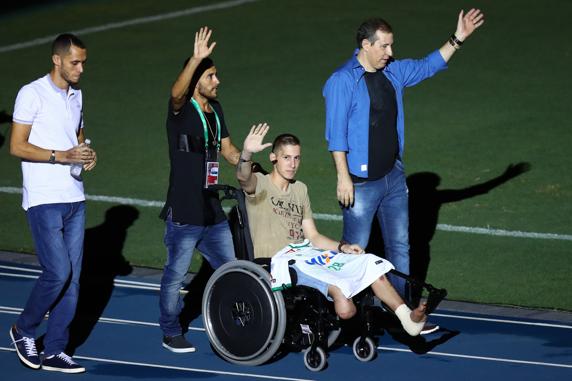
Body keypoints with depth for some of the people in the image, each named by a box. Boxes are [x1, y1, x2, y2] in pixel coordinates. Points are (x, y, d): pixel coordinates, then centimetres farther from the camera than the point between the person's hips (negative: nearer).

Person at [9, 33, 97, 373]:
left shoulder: (77, 95, 15)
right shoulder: (32, 93, -8)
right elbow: (17, 146, -11)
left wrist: (88, 155, 5)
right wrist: (62, 156, -19)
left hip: (75, 199, 7)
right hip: (44, 201, -7)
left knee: (73, 278, 4)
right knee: (58, 273, -13)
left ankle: (54, 351, 10)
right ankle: (24, 331, 10)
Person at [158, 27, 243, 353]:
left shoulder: (215, 110, 11)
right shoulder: (182, 109, -11)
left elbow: (227, 148, 23)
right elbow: (177, 92, -35)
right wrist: (197, 59, -48)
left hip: (213, 211, 7)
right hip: (184, 214, -7)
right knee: (176, 276, 3)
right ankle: (171, 333, 17)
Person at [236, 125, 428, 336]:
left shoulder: (300, 189, 23)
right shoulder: (260, 184, 2)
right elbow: (243, 177, -24)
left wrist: (342, 247, 2)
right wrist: (246, 153, -47)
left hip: (308, 253, 7)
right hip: (279, 260, -7)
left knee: (371, 263, -9)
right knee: (338, 285, -32)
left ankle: (407, 316, -12)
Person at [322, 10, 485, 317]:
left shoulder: (393, 72, 8)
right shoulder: (342, 82, -14)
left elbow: (428, 66, 21)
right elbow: (336, 134, -16)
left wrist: (458, 39, 12)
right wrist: (343, 177, -19)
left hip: (393, 176, 7)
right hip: (361, 182, -7)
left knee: (400, 245, 11)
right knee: (355, 248, -1)